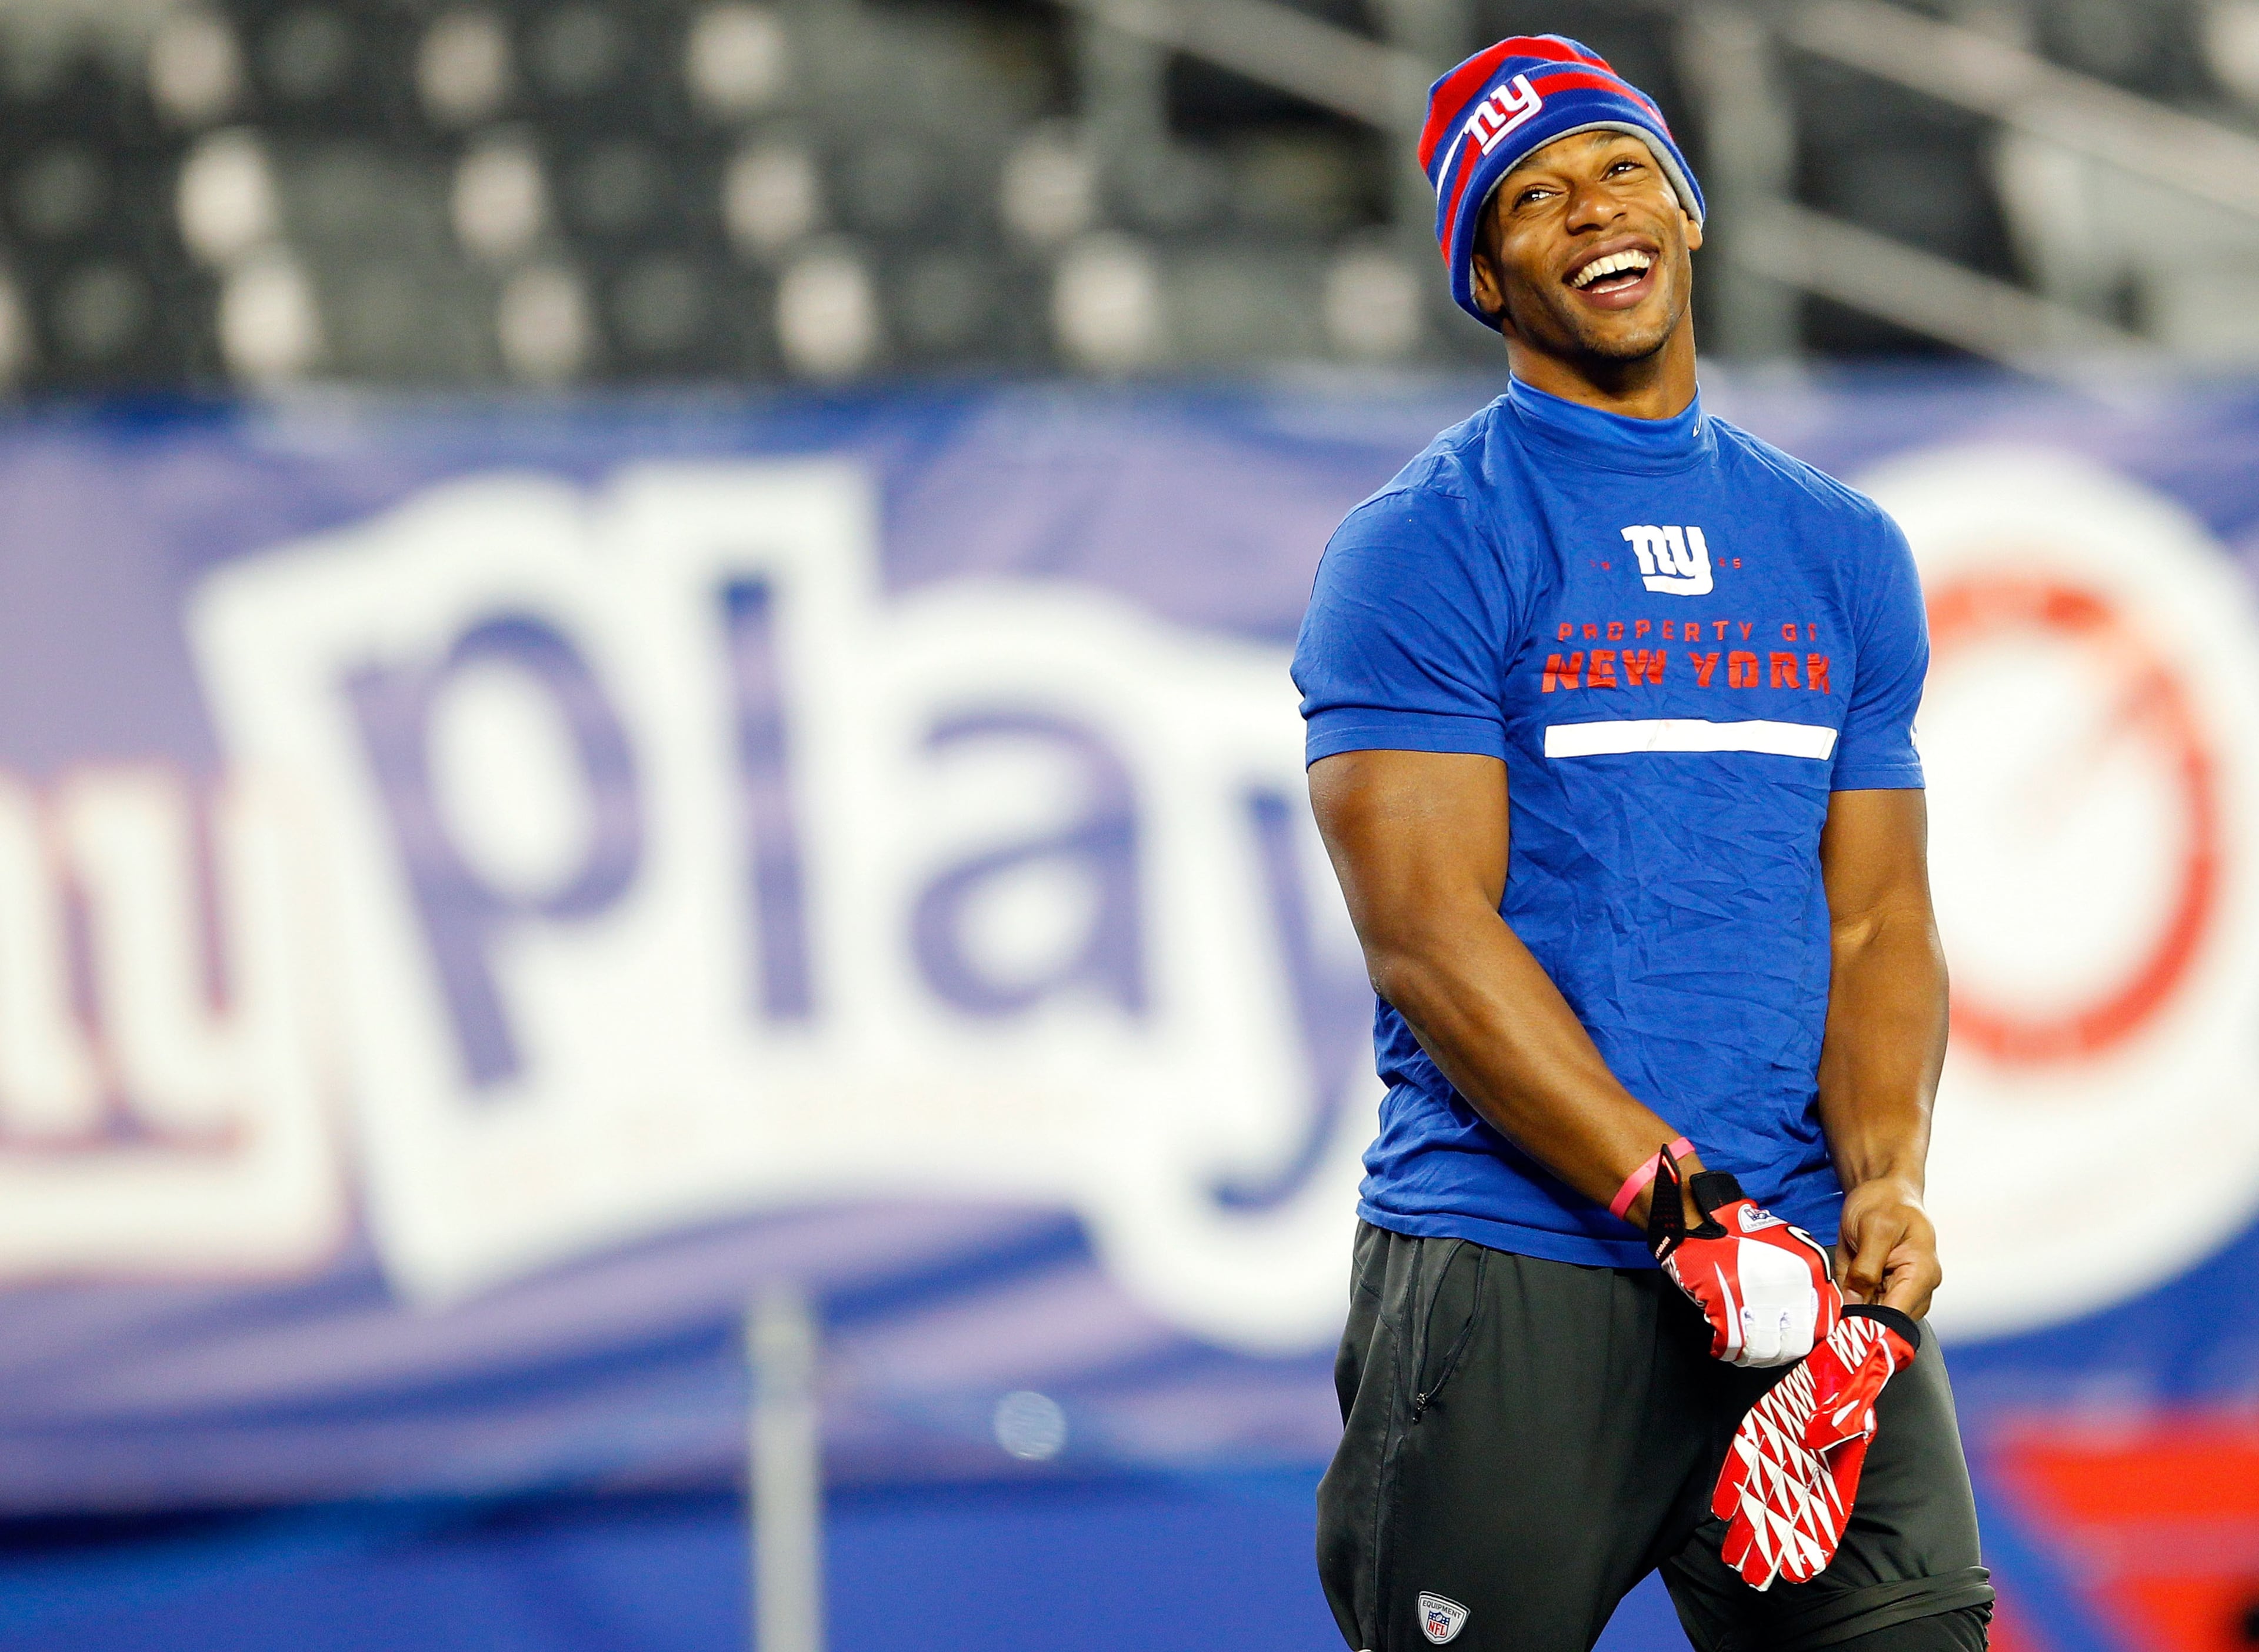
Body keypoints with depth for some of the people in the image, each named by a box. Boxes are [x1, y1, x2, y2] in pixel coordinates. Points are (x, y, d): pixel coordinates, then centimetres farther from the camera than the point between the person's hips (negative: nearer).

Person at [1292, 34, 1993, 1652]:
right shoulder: (1424, 548, -1)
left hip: (1813, 1277, 4)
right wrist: (1682, 1202, -17)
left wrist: (1883, 1179, -7)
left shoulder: (1844, 551, 16)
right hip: (1512, 1269, -4)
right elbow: (1427, 928, -10)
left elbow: (1880, 921, 13)